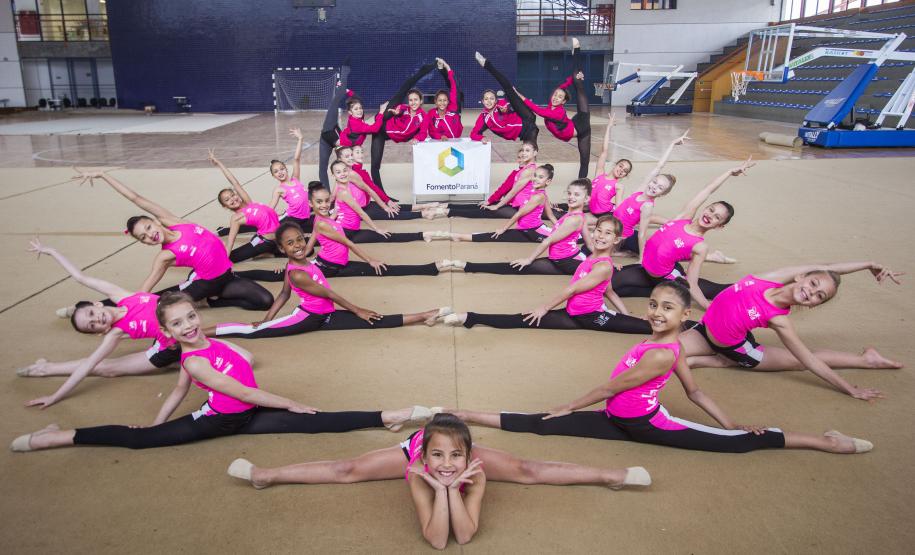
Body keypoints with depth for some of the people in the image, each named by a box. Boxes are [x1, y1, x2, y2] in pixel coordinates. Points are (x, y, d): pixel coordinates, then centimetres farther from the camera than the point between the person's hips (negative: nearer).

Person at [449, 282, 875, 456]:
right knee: (539, 425, -2)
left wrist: (566, 407, -8)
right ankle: (463, 416, -5)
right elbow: (694, 391, 9)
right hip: (621, 421, 8)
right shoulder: (669, 346, 6)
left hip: (644, 424, -8)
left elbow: (611, 388, -16)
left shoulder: (660, 353, -24)